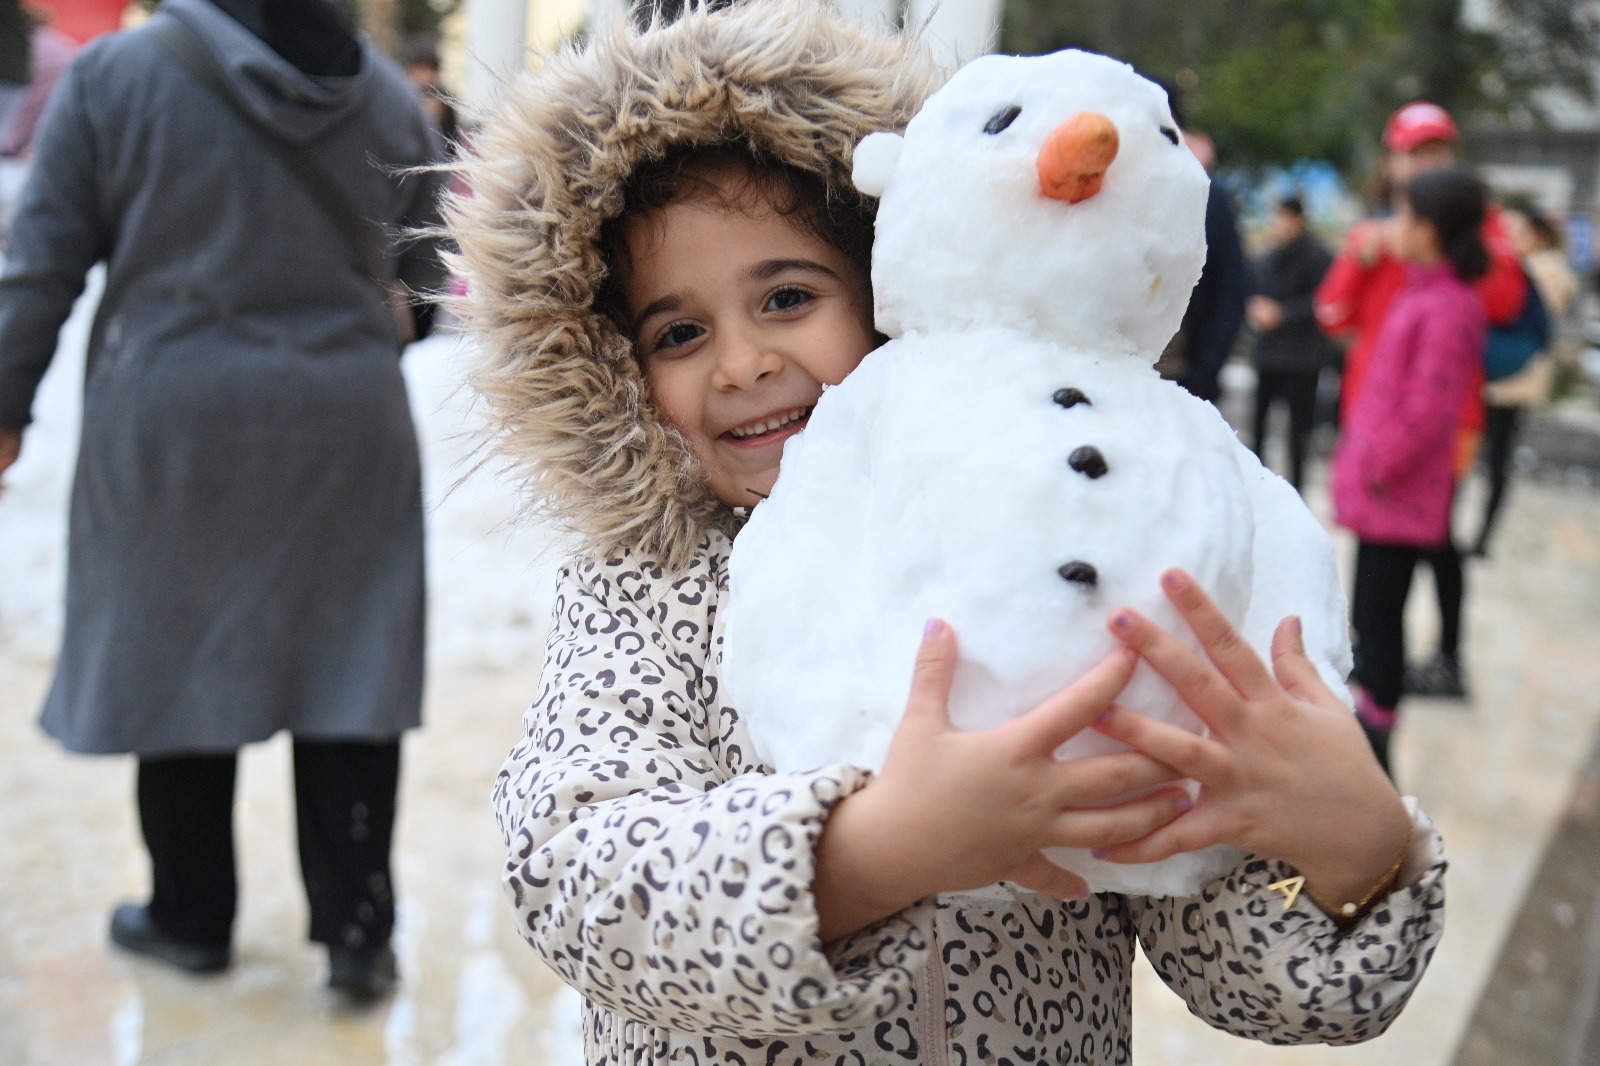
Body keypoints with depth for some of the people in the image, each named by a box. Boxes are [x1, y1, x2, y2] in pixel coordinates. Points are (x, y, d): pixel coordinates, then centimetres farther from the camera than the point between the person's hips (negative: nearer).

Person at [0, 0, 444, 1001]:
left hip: (173, 421, -1)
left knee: (179, 661, 11)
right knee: (348, 675, 7)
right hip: (347, 420, 2)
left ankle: (191, 916, 24)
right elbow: (425, 273, 11)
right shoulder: (390, 96, 3)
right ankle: (359, 928, 11)